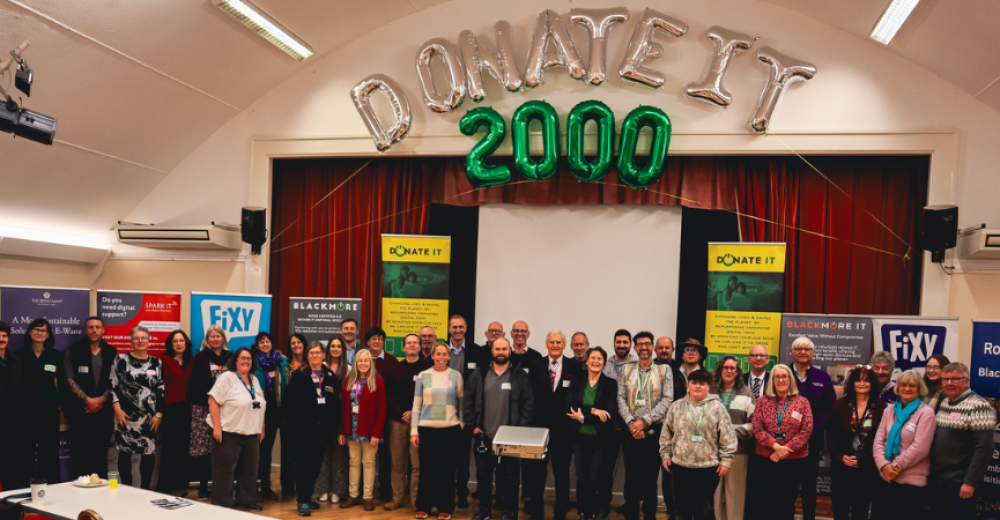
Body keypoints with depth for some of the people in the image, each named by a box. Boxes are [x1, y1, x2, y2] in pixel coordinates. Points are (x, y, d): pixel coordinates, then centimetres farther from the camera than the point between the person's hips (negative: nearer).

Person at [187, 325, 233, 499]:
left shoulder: (230, 357, 12)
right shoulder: (201, 357, 5)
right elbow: (196, 382, -2)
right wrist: (211, 398, -10)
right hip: (203, 407, -2)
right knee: (202, 446, -4)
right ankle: (203, 485, 5)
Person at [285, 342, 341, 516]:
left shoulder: (330, 376, 9)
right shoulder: (299, 375, -1)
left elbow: (336, 402, 10)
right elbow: (288, 400, -4)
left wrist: (333, 424, 1)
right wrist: (294, 420, -12)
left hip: (323, 428, 4)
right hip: (304, 428, -4)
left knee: (316, 463, 11)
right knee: (304, 463, -1)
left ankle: (308, 496, 26)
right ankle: (302, 501, 5)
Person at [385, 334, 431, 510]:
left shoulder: (427, 369, 0)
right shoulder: (395, 368, 10)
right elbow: (389, 394, 6)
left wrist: (414, 413, -11)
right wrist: (402, 413, -6)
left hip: (418, 421, -2)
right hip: (396, 420, 2)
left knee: (418, 462, -1)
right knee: (397, 462, 6)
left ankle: (416, 498, 9)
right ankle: (397, 497, 15)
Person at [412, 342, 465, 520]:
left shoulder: (456, 375, 3)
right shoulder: (423, 375, 4)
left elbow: (462, 402, 9)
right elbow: (416, 405, 5)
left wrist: (461, 424, 1)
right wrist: (414, 431, 1)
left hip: (450, 429, 0)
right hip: (426, 429, 0)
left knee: (447, 470, 5)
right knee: (427, 469, 5)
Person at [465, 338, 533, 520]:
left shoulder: (520, 376, -1)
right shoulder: (479, 375, 4)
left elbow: (528, 404, -2)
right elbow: (468, 401, 6)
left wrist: (521, 429, -8)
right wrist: (472, 425, 1)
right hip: (484, 436, 2)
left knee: (510, 476, 5)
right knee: (483, 475, 10)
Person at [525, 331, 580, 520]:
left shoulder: (574, 366, -1)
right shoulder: (535, 365, 3)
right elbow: (530, 395, 1)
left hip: (563, 427, -1)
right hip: (539, 425, 1)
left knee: (562, 472, 11)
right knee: (536, 471, 8)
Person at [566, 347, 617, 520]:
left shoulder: (610, 384, -2)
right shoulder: (576, 382, 5)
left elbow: (610, 413, -11)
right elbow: (569, 408, -7)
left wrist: (583, 417, -15)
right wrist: (593, 411, -19)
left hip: (600, 437, -2)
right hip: (579, 436, 2)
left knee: (596, 478, -3)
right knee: (581, 477, 5)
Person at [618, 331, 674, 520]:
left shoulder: (664, 370, 2)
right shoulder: (626, 370, 8)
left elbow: (667, 399, -6)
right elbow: (621, 399, 2)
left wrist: (644, 421, -14)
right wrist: (631, 423, -12)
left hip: (654, 432, -1)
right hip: (631, 432, 1)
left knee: (650, 478, 6)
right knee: (631, 478, 5)